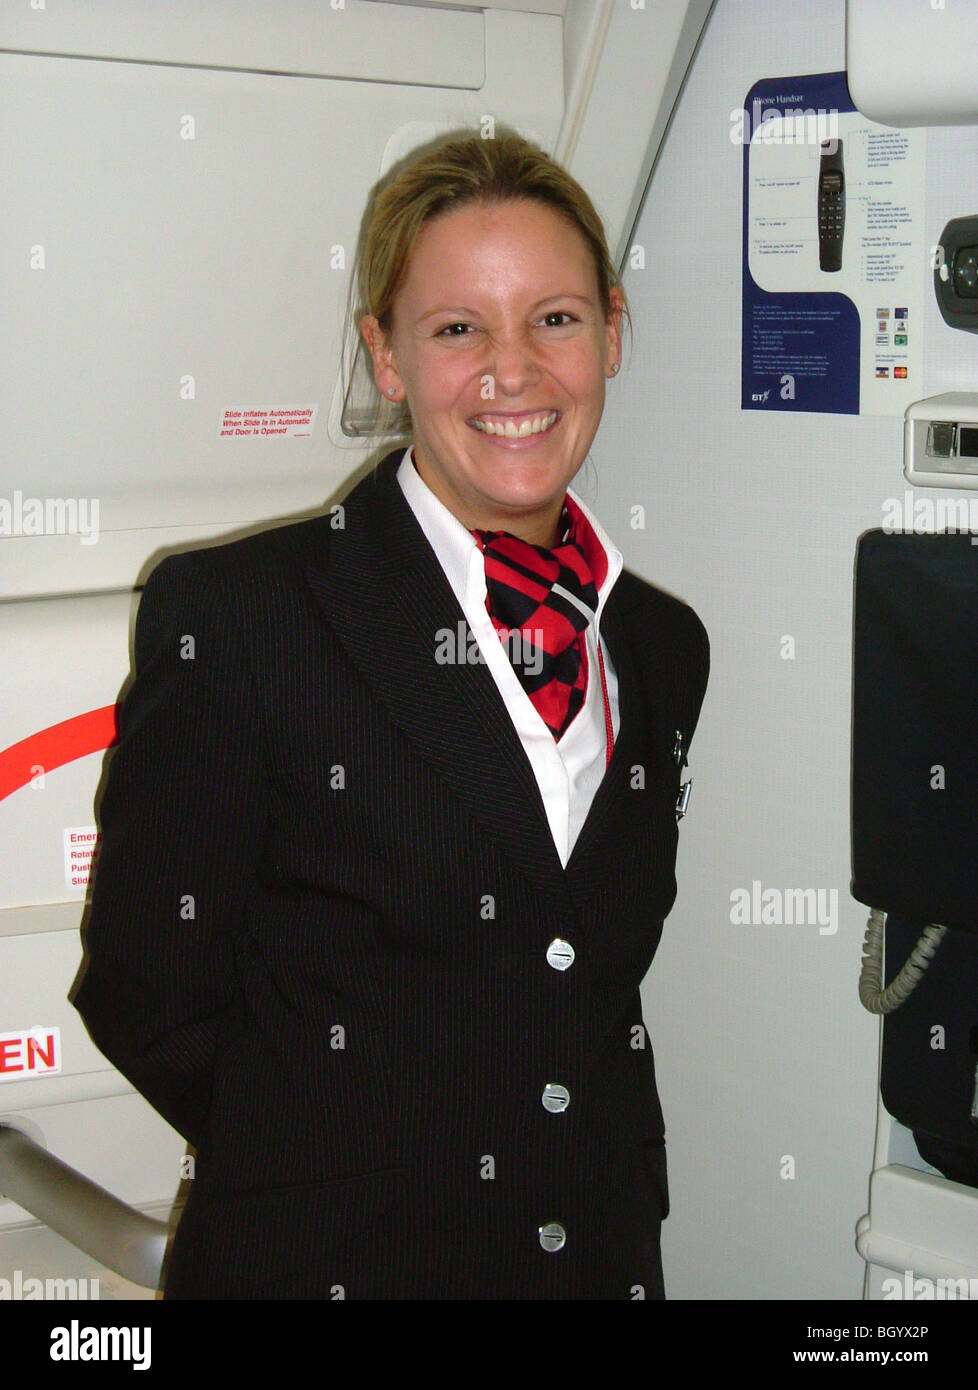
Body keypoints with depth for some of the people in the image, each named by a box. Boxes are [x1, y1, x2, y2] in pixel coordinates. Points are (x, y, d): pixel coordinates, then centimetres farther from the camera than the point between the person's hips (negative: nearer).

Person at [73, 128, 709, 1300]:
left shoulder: (663, 645, 5)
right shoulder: (231, 615, -12)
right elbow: (147, 996, -10)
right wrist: (316, 1172, -4)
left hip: (604, 1255, 5)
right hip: (322, 1260, -4)